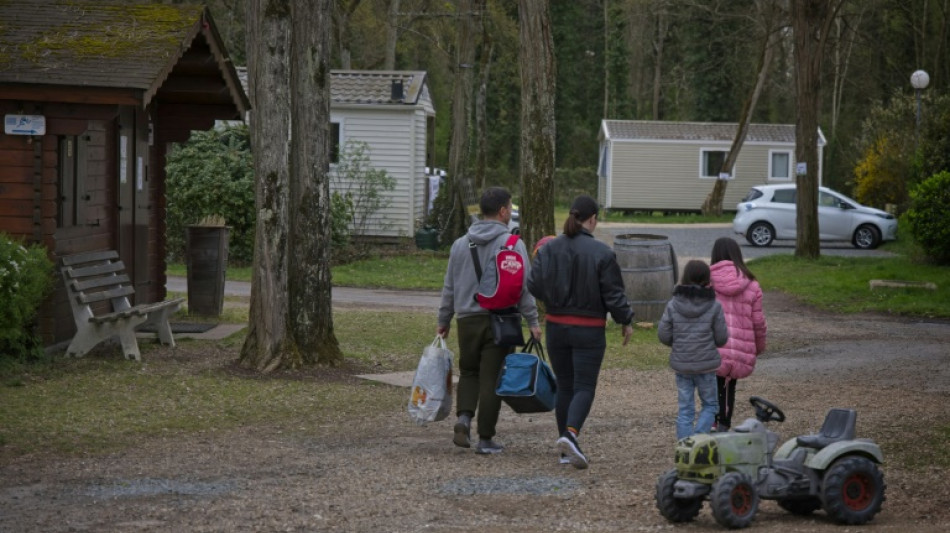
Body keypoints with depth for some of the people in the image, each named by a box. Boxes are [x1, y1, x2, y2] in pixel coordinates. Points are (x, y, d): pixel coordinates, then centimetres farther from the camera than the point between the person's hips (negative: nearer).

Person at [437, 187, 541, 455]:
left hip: (468, 319, 4)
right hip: (500, 322, -4)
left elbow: (449, 287, 13)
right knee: (491, 378, 1)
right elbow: (523, 287, -11)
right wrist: (533, 321, -8)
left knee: (468, 372, 18)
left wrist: (443, 321, 21)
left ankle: (464, 417, -5)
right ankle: (485, 438, 5)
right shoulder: (512, 244, -7)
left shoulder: (460, 244, 8)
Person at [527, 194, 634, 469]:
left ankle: (566, 450, 16)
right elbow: (614, 294, -9)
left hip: (555, 327, 4)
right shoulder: (601, 253, -12)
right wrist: (626, 321, 6)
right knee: (584, 387, -2)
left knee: (564, 386, 13)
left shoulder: (548, 249, -1)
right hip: (589, 330, -4)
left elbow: (533, 285, -2)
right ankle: (570, 433, -27)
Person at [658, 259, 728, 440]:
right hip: (706, 364, -2)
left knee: (685, 409, 9)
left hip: (681, 364, 2)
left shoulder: (673, 305, -5)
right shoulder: (714, 306, -10)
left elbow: (663, 335, -4)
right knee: (710, 405, 13)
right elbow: (721, 338, -5)